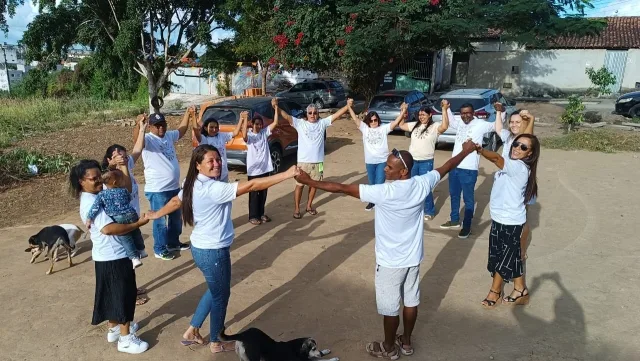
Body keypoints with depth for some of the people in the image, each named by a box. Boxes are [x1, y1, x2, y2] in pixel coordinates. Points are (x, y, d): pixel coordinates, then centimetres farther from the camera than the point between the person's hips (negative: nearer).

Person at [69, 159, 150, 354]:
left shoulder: (99, 194, 7)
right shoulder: (91, 202, -23)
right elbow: (107, 228, -35)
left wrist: (123, 166, 1)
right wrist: (138, 223, -29)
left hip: (110, 255, 10)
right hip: (113, 257, -10)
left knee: (112, 294, 23)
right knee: (123, 295, 2)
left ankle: (114, 328, 40)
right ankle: (125, 339, 14)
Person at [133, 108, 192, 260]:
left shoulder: (169, 136, 7)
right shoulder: (148, 139, -15)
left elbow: (181, 131, 27)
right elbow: (137, 141, -38)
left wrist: (188, 115, 20)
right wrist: (138, 125, -55)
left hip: (174, 187, 8)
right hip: (157, 190, -8)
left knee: (176, 218, 21)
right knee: (160, 220, 5)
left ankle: (173, 243, 38)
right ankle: (160, 249, 20)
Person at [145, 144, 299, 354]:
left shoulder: (193, 185, 2)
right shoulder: (213, 189, -27)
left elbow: (175, 202, 18)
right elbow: (251, 186, -34)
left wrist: (156, 215, 39)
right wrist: (287, 174, -37)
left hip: (200, 247, 9)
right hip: (213, 252, -9)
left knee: (215, 291, 27)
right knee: (221, 295, 13)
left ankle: (192, 332, 39)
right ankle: (216, 343, 33)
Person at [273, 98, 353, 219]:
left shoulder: (322, 123, 4)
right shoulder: (300, 123, -1)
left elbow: (336, 115, -3)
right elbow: (286, 116, -10)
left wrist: (347, 106, -14)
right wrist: (276, 108, -25)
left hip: (318, 161, 3)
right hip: (303, 161, -2)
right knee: (300, 185, 4)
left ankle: (309, 206, 31)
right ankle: (296, 208, 16)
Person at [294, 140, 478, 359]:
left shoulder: (384, 193, -30)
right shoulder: (422, 184, -12)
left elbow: (342, 188, -27)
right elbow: (445, 168, 6)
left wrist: (308, 181, -20)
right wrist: (466, 151, 25)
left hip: (390, 261, -6)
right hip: (413, 257, 6)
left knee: (390, 307, 13)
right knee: (411, 301, 22)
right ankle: (406, 342, 42)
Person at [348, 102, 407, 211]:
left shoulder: (384, 128, 0)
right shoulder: (364, 128, 3)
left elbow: (396, 122, -8)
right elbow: (355, 119, -3)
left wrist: (403, 111, -19)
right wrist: (349, 107, -10)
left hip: (382, 161, -2)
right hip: (369, 161, 2)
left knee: (379, 184, -3)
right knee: (372, 184, 17)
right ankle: (372, 201, 33)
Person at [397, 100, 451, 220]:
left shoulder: (435, 126, -8)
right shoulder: (415, 125, 8)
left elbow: (445, 126, -28)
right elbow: (401, 126, 17)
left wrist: (444, 109, -31)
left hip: (426, 162, -5)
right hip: (412, 161, 5)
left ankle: (429, 211, 18)